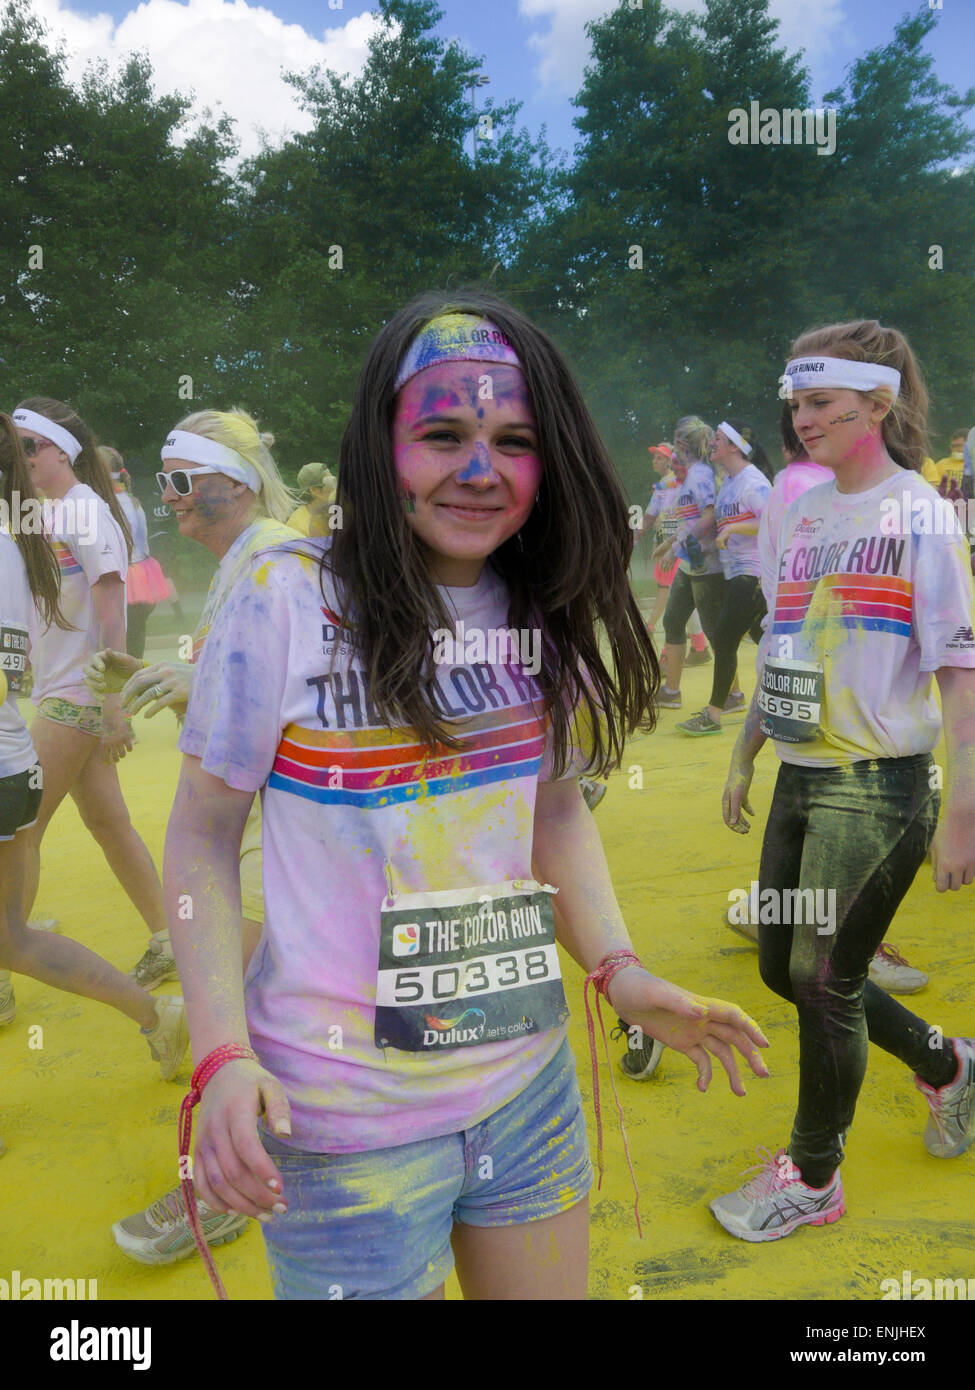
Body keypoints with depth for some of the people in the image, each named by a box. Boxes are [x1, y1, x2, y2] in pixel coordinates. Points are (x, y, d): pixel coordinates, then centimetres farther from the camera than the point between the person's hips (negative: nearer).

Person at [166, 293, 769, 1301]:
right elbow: (202, 834, -9)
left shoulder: (546, 613, 1)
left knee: (549, 1288, 22)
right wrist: (223, 1054, -18)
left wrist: (620, 971, -3)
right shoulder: (285, 598, -15)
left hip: (530, 1080, 5)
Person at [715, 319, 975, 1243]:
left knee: (823, 978, 0)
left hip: (877, 789, -7)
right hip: (798, 781, 8)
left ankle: (813, 1179, 23)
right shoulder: (801, 514, 11)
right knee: (781, 968, 14)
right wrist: (743, 757, 18)